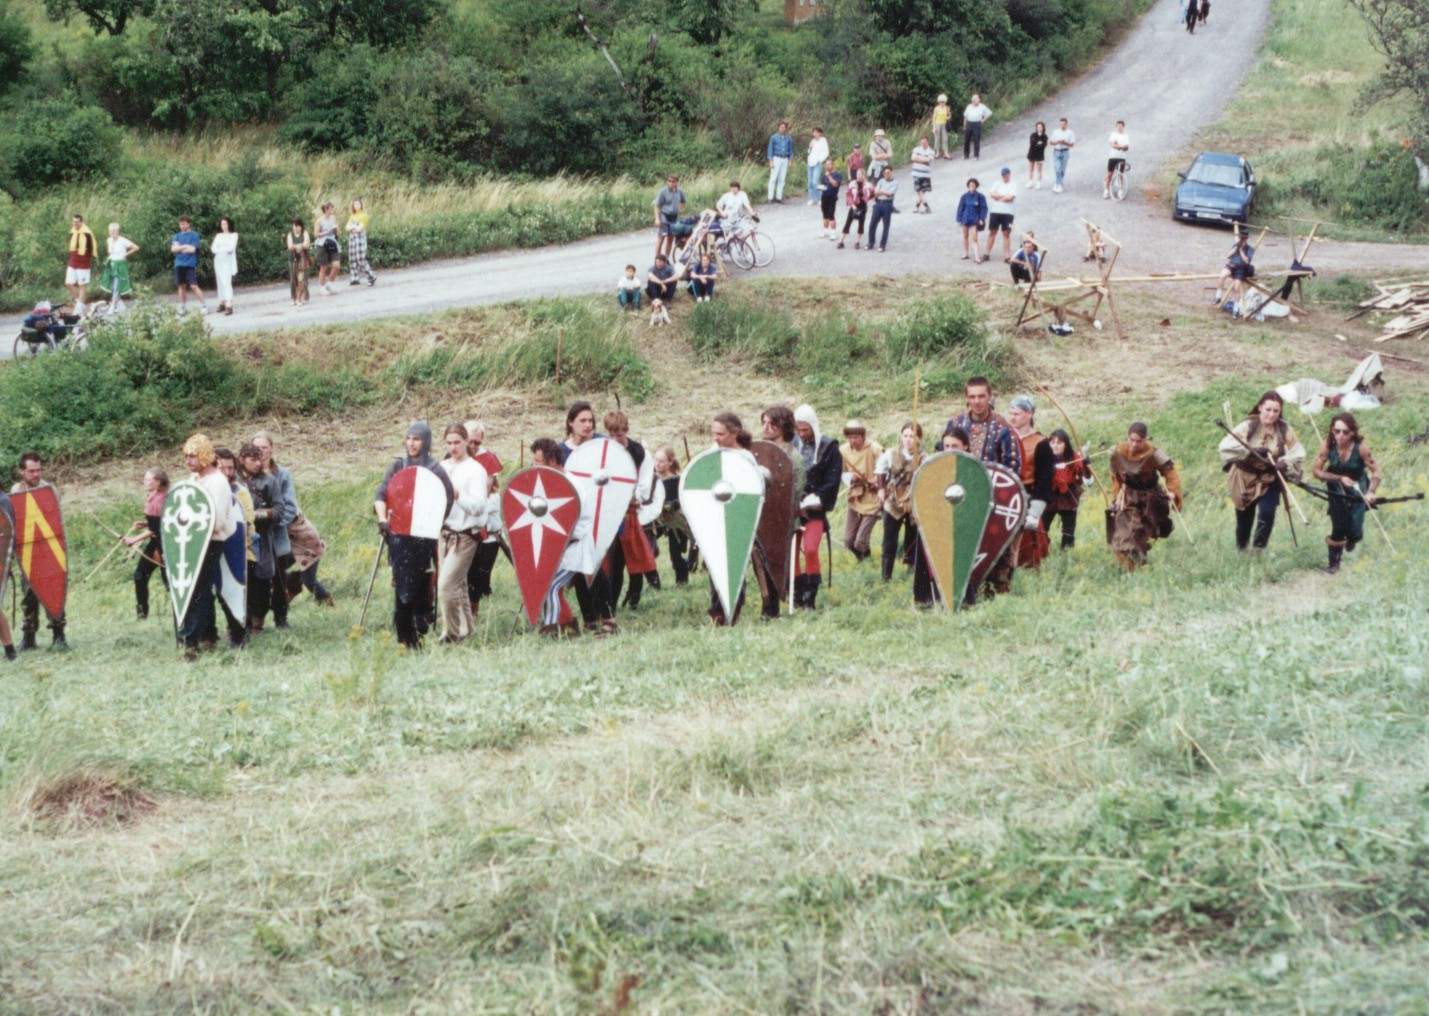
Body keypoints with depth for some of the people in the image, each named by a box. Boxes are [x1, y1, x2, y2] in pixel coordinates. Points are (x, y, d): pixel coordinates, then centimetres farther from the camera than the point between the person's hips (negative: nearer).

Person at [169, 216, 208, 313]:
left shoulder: (194, 236, 0)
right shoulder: (176, 236, 12)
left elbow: (192, 249, -10)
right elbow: (173, 249, -1)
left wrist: (180, 248, -1)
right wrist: (186, 246, -9)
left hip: (190, 264, -5)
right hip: (179, 264, 5)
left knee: (193, 286, -11)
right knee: (182, 286, 9)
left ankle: (203, 305, -5)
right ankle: (182, 307, 17)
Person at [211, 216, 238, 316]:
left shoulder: (233, 235, 2)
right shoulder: (218, 236, 14)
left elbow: (231, 247, -11)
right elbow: (213, 249, 3)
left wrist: (219, 249, -5)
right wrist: (225, 250, -11)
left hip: (228, 261, -5)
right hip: (218, 261, 5)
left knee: (226, 282, -16)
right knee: (220, 282, 4)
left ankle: (229, 306, -23)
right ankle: (222, 303, 9)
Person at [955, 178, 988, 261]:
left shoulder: (980, 196, -7)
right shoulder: (965, 196, -3)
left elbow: (984, 208, -2)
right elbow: (960, 208, 3)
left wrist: (982, 219, -9)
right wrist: (959, 219, 2)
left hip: (974, 220, -3)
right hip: (965, 219, 3)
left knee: (974, 238, -11)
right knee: (965, 236, 17)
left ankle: (976, 256, -14)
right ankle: (965, 253, 32)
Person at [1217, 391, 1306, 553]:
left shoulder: (1285, 430, -6)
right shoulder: (1248, 426, -13)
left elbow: (1298, 453, -8)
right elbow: (1225, 445, -23)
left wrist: (1285, 462, -29)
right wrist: (1251, 450, -33)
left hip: (1270, 480, 1)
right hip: (1246, 479, -1)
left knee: (1267, 512, -20)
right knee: (1244, 518, 11)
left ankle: (1258, 548, -2)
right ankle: (1241, 549, 36)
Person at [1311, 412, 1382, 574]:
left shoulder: (1360, 447, -28)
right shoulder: (1327, 445, -23)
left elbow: (1376, 472, -21)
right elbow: (1317, 472, -16)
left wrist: (1371, 492, -37)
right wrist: (1340, 478, -28)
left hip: (1358, 489, -1)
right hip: (1337, 487, 1)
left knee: (1354, 532, -5)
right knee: (1338, 527, -10)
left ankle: (1352, 538, 34)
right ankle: (1334, 563, 12)